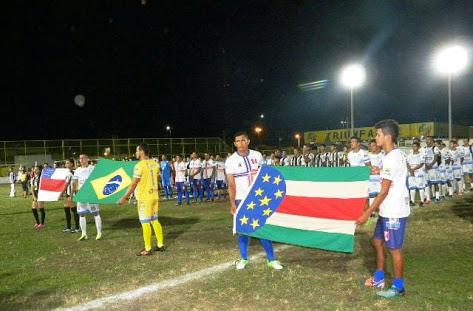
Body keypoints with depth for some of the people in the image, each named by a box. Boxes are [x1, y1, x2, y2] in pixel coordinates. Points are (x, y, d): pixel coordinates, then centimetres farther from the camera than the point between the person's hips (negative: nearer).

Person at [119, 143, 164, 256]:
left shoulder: (139, 166, -16)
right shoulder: (155, 164, 6)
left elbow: (133, 184, -13)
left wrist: (124, 197, -5)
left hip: (144, 197, -7)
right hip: (154, 195, 7)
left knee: (145, 223, 0)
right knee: (155, 221, 15)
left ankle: (147, 249, 7)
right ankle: (160, 245, 20)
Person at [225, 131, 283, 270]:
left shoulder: (257, 155, 2)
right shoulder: (231, 161, -5)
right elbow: (231, 185, -6)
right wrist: (232, 204, -12)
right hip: (241, 199, -1)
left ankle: (271, 259, 13)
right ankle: (243, 258, 22)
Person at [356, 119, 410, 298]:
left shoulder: (391, 158, -21)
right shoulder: (396, 154, 10)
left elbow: (384, 191, -20)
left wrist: (368, 212, -16)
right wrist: (376, 207, 20)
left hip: (394, 211, -10)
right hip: (388, 210, 10)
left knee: (394, 248, 3)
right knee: (377, 241, 17)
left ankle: (398, 287, 18)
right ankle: (379, 279, 30)